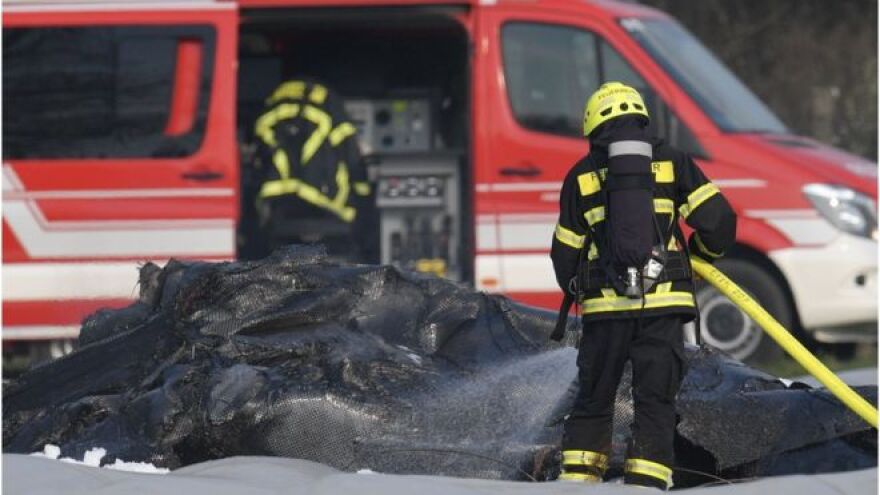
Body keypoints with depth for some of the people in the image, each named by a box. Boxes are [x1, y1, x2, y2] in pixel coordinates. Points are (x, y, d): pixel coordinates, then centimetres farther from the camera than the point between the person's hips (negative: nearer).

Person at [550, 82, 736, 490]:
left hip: (604, 305, 1)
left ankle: (578, 477, 8)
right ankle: (645, 484, -6)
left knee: (594, 399, 13)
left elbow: (565, 253, 12)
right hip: (663, 303, -1)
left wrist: (575, 289, 32)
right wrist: (704, 251, 20)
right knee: (655, 400, 3)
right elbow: (718, 219, -1)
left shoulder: (581, 176, 7)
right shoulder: (671, 163, 5)